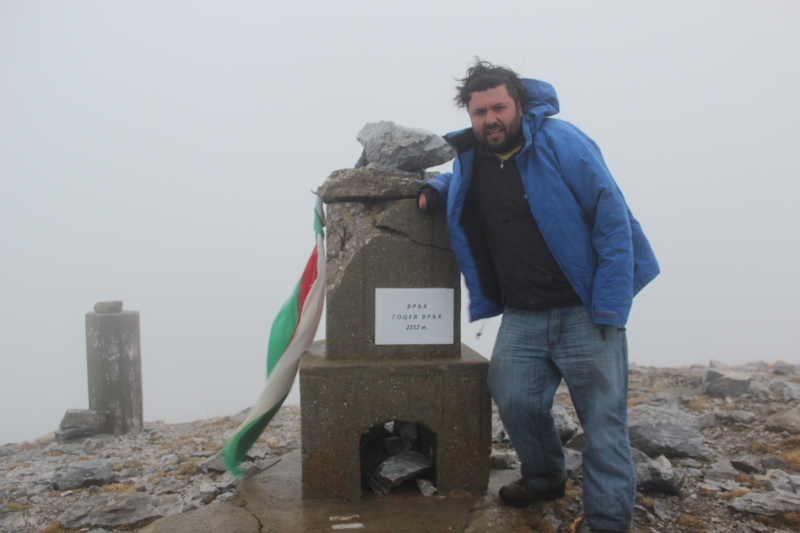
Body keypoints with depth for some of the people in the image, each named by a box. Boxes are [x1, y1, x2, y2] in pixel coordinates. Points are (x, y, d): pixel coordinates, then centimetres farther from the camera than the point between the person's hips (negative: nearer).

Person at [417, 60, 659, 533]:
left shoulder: (559, 141, -10)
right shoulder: (471, 159, 8)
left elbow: (613, 220, -12)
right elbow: (457, 182, 34)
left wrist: (610, 310, -16)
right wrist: (435, 189, 8)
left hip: (584, 313, -4)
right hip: (521, 317, 5)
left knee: (604, 421, 0)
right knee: (516, 402, 5)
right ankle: (544, 479, 34)